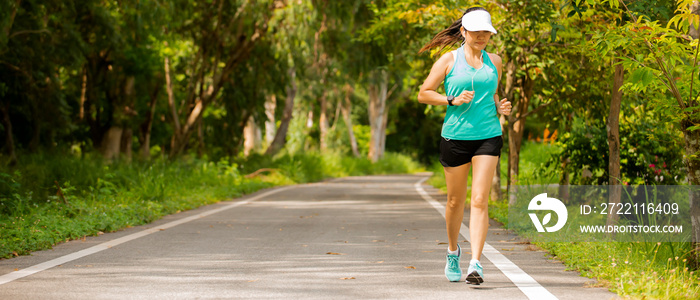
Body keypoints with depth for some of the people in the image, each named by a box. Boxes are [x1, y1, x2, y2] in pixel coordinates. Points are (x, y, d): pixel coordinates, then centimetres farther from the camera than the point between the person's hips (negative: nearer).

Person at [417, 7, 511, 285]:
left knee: (479, 201, -11)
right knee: (455, 200, 11)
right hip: (455, 137, -1)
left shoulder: (494, 61, 11)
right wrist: (453, 100, -13)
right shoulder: (449, 60, 0)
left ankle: (475, 264, -14)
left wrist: (500, 106, 4)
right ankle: (453, 251, 36)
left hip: (488, 137, 1)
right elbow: (424, 94, 1)